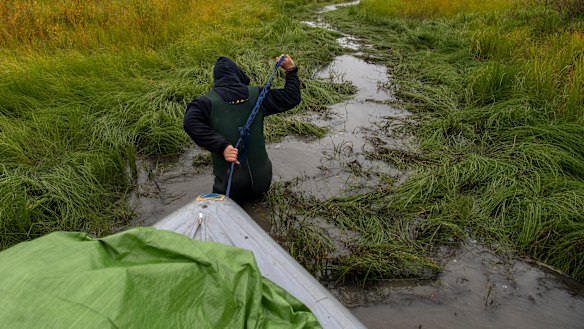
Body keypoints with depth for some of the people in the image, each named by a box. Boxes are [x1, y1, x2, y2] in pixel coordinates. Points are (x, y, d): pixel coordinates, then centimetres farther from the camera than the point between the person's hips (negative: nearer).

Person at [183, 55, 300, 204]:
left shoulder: (207, 102, -7)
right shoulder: (256, 95, 0)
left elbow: (191, 122, -27)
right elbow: (291, 97, 6)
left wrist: (222, 146, -29)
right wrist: (291, 70, 19)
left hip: (230, 182, -3)